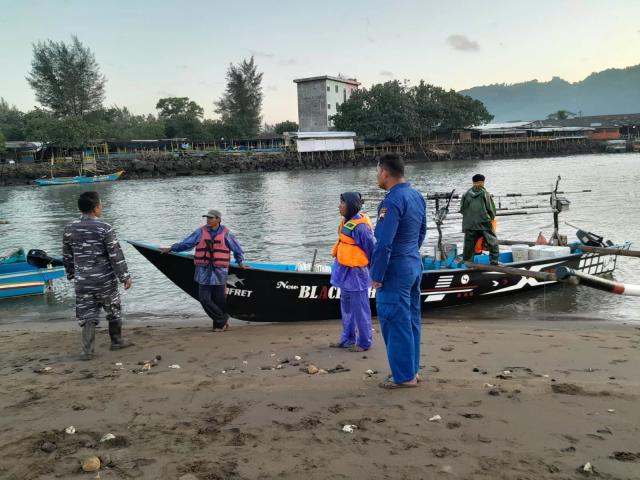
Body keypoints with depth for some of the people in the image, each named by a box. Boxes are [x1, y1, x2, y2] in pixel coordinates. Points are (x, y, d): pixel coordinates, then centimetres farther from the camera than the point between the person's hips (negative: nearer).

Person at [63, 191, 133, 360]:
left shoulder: (69, 228, 1)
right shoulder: (104, 228, -13)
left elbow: (67, 255, 10)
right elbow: (116, 255, -12)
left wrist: (71, 274, 23)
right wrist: (125, 276, -5)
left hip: (82, 280, 3)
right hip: (105, 278, -3)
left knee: (87, 315, 7)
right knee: (114, 310, 16)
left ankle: (87, 350, 1)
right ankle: (117, 341, 30)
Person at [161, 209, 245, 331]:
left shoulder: (226, 234, 1)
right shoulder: (200, 232, 5)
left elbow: (237, 249, 13)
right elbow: (186, 243, 14)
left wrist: (240, 262, 17)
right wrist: (171, 248, 17)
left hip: (219, 272, -2)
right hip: (204, 272, 2)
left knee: (219, 300, 3)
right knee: (204, 299, -6)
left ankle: (219, 324, 20)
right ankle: (223, 319, 9)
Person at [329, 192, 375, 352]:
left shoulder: (360, 226, -21)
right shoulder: (347, 222, 6)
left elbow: (371, 250, -15)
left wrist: (370, 271, -4)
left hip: (355, 272, -10)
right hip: (345, 271, 10)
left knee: (359, 308, 3)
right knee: (346, 307, 19)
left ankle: (364, 342, 16)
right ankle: (347, 339, 32)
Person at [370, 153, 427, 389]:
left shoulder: (392, 201, -21)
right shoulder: (417, 196, 8)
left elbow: (384, 244, -23)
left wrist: (377, 276, -16)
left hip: (395, 271, -9)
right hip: (415, 265, 9)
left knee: (395, 323, 0)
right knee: (411, 320, 15)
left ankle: (404, 376, 9)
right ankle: (412, 370, 26)